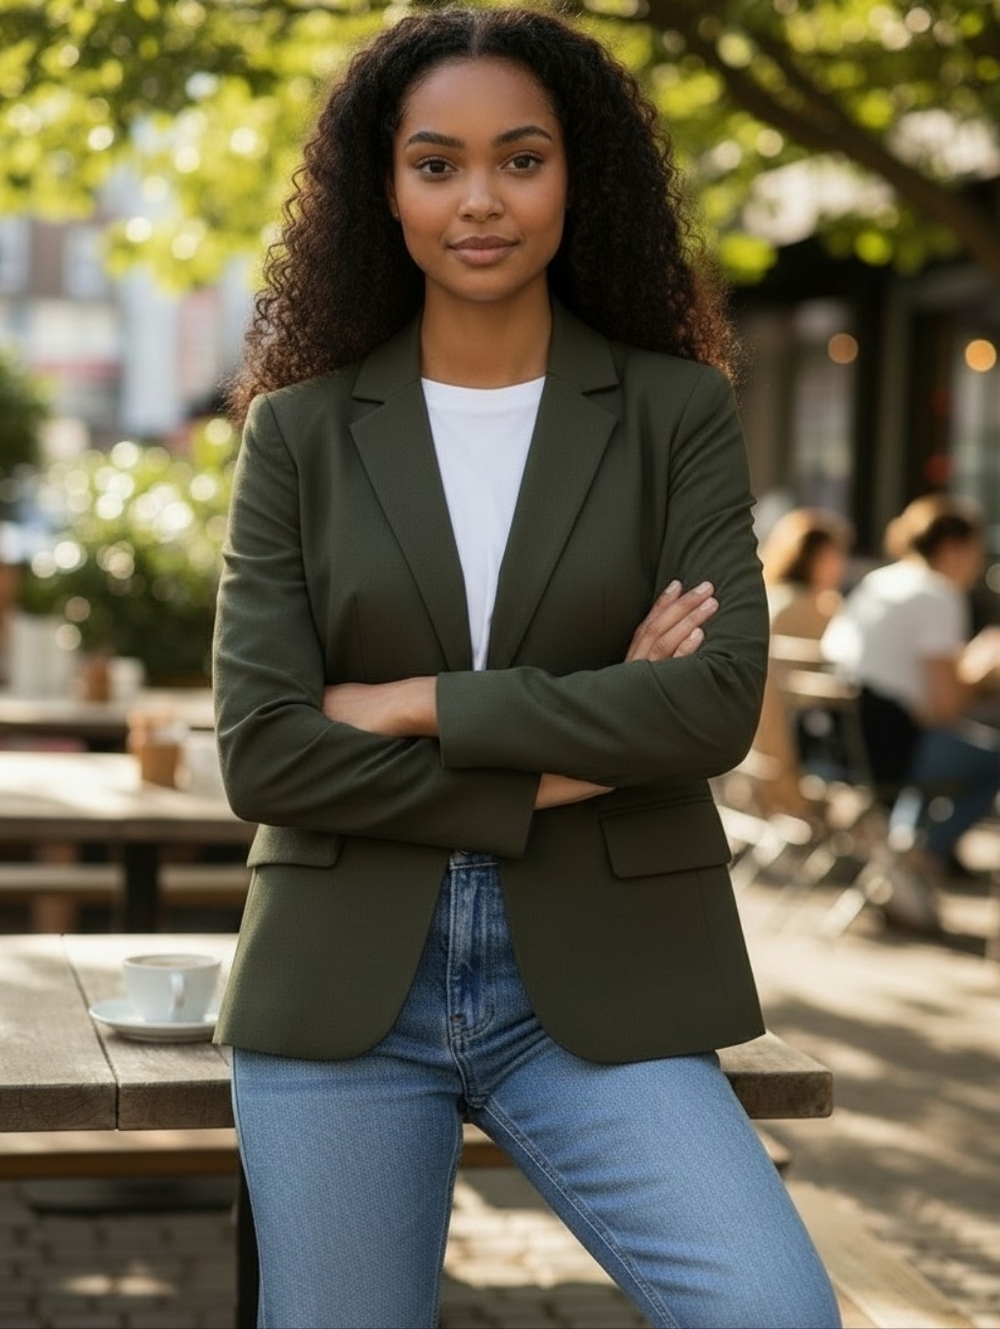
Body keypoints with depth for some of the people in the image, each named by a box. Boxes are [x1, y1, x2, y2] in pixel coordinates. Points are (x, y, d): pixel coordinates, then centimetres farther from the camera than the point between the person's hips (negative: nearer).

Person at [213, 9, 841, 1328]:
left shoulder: (678, 411, 3)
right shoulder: (301, 431, 4)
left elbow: (721, 701, -10)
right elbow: (261, 753, -5)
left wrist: (413, 705, -10)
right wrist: (559, 770, -10)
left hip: (596, 984, -1)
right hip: (344, 986, 1)